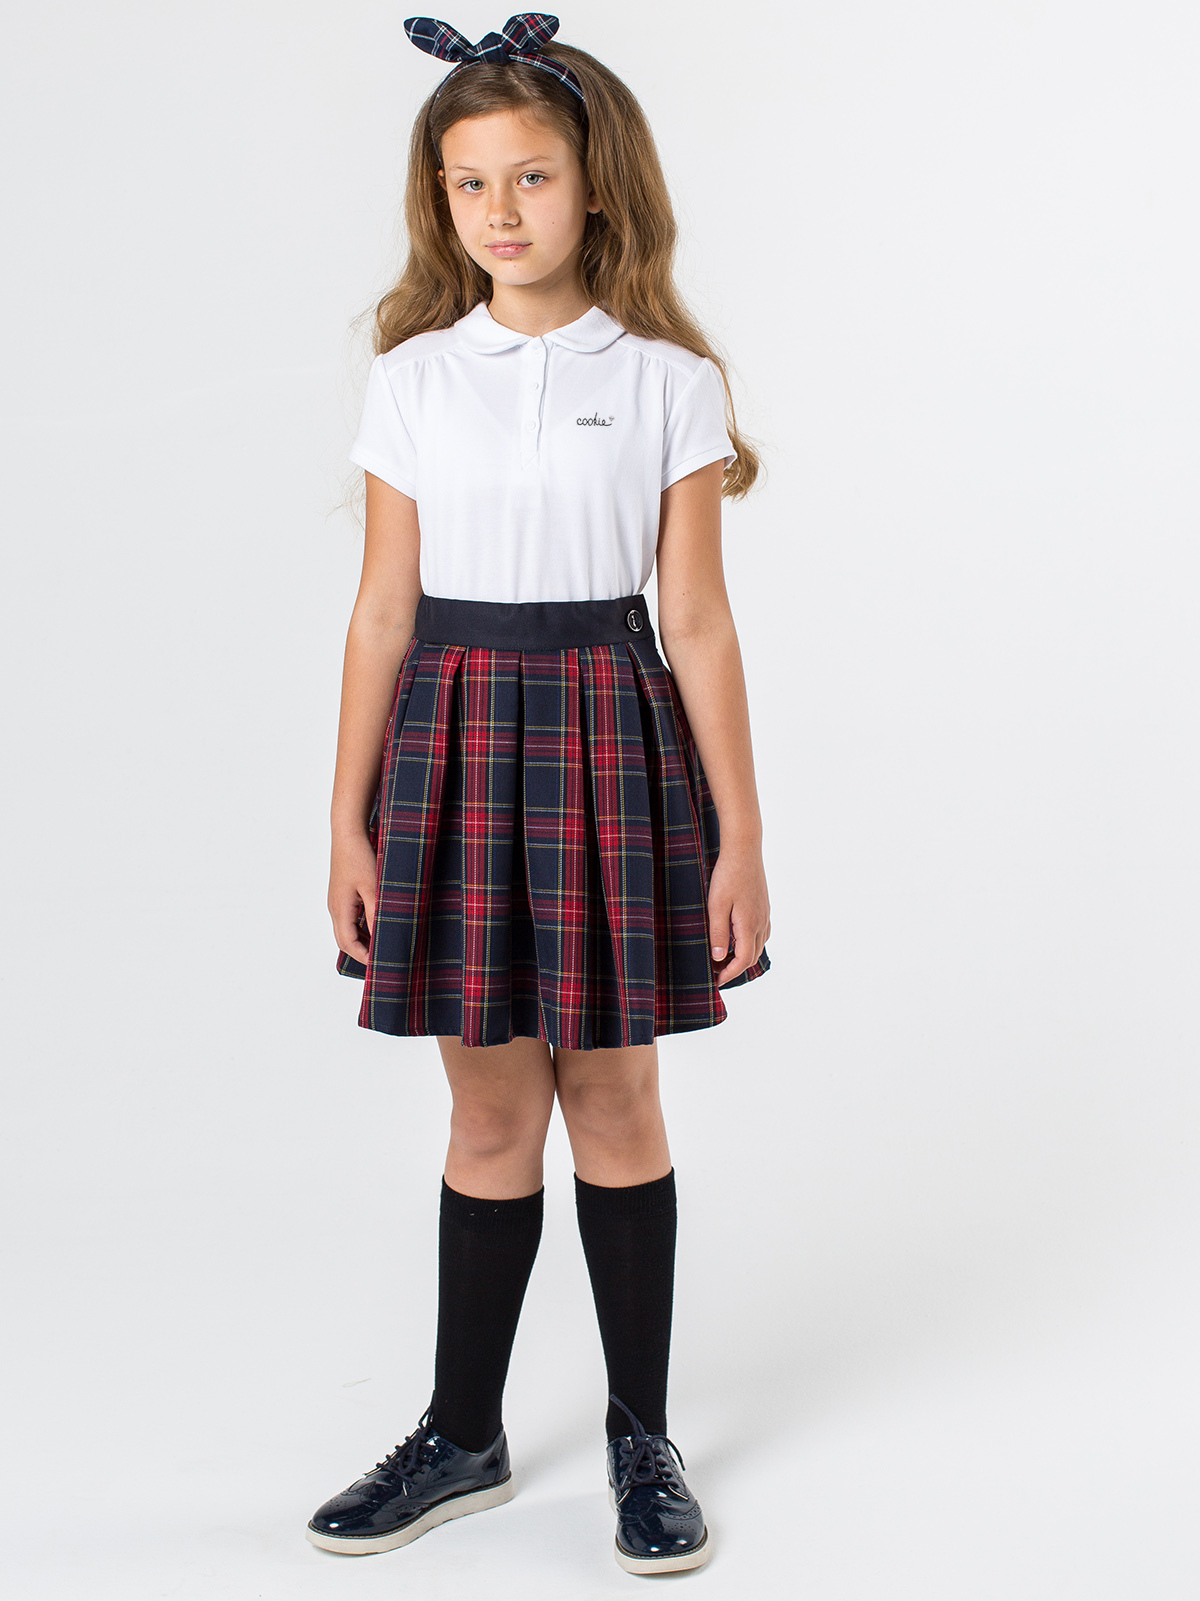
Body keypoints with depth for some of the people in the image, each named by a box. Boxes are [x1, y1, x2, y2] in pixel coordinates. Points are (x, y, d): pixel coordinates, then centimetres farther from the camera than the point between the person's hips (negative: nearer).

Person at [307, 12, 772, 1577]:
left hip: (609, 737, -1)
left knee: (615, 1098, 6)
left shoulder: (669, 381, -1)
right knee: (492, 1106, 9)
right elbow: (383, 614, 5)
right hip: (455, 741, 2)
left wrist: (739, 836, -4)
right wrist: (352, 821, 3)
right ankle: (462, 1436, 25)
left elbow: (697, 623, -2)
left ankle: (644, 1435, 23)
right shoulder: (412, 379, 4)